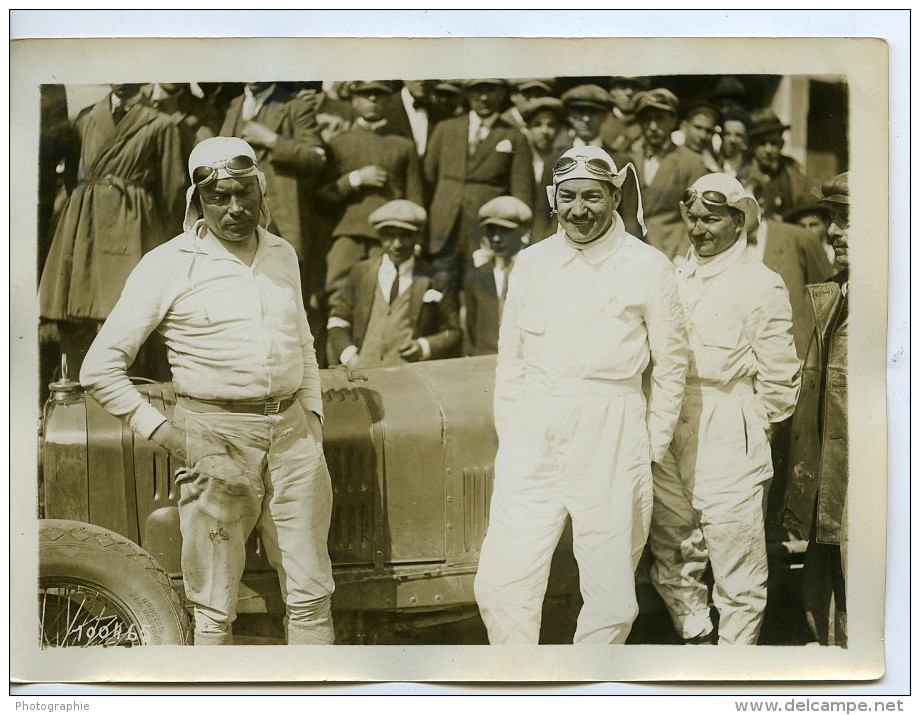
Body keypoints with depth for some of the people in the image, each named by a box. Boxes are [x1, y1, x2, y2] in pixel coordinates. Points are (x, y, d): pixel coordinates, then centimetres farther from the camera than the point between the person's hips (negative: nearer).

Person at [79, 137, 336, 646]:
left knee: (310, 594, 9)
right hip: (216, 440, -4)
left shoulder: (282, 255, 11)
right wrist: (164, 434, -11)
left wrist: (313, 418, 12)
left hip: (292, 432, 5)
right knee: (215, 608, 4)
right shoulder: (168, 265, -4)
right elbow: (99, 368, -6)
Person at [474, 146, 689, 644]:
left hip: (611, 439, -2)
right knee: (500, 583, -5)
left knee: (611, 596, 4)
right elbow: (510, 357, 14)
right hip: (533, 439, 2)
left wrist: (653, 447, 3)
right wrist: (508, 438, 7)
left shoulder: (647, 266, 2)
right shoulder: (531, 263, 11)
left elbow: (670, 365, 6)